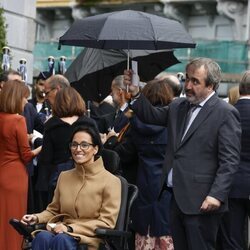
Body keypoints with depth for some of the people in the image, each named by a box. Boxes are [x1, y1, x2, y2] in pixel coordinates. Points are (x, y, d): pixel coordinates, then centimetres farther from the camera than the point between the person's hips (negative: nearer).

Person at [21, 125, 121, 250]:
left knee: (61, 240, -37)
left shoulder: (111, 181, -1)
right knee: (42, 237, -32)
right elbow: (53, 211, 24)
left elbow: (106, 222, -6)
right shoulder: (64, 176, 17)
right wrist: (37, 218, 1)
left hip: (92, 238, -4)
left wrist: (71, 228, -14)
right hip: (63, 233, 4)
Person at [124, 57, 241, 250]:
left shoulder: (225, 113, -9)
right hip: (178, 198, 7)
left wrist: (217, 195, -21)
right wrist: (135, 93, 0)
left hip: (201, 202, -7)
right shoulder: (178, 106, 14)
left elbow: (230, 161, -13)